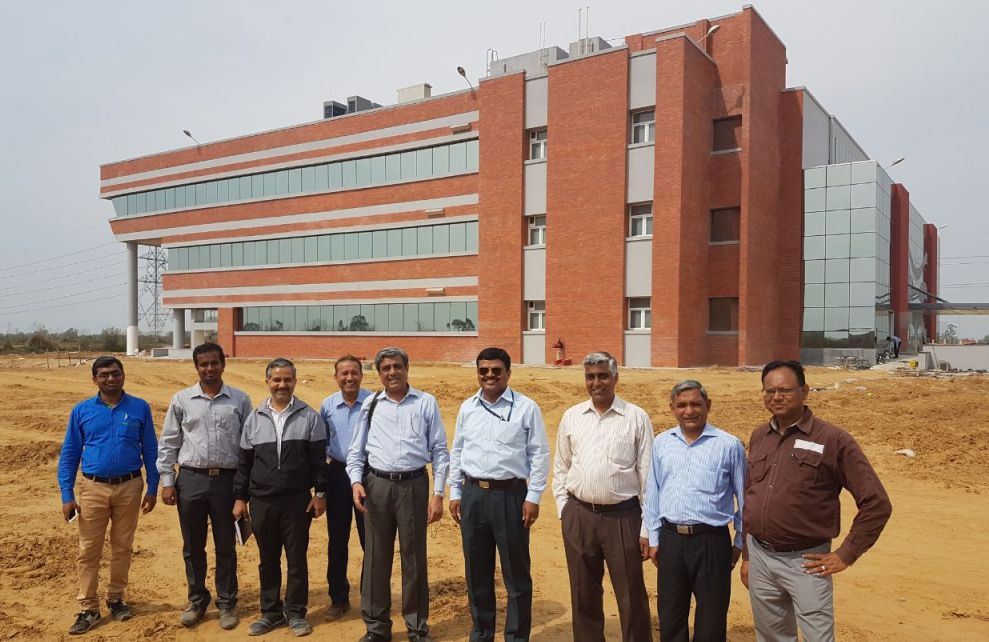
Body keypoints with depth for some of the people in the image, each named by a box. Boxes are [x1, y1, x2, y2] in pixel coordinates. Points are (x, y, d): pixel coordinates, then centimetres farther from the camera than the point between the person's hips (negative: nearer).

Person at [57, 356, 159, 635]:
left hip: (129, 488, 0)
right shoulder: (81, 410, 0)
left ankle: (116, 598, 28)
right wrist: (67, 496, -3)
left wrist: (152, 489, 0)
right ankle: (89, 608, 16)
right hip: (93, 488, 0)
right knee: (88, 550, 4)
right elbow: (68, 455, 3)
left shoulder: (140, 408, -1)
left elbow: (151, 451, 3)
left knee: (123, 547, 12)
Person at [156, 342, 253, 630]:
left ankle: (227, 603, 23)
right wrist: (167, 481, 1)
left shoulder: (240, 400, 1)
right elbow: (168, 443, 7)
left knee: (226, 546, 9)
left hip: (227, 479, -1)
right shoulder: (181, 399, 3)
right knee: (193, 546, 12)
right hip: (191, 479, 1)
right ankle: (197, 600, 30)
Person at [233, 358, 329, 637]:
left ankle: (295, 612, 20)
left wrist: (321, 493, -5)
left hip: (297, 500, -2)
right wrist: (240, 497, 8)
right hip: (261, 501, 2)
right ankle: (270, 611, 26)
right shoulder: (254, 418, 6)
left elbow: (319, 459, -1)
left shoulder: (310, 417, -1)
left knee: (297, 558, 6)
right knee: (268, 559, 13)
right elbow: (244, 462, 10)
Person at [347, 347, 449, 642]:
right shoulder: (370, 404, 7)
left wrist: (438, 493, -4)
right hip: (377, 485, 2)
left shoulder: (426, 402, 1)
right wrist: (356, 481, -6)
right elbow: (357, 450, 11)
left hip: (413, 484, -2)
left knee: (414, 557, 8)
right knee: (375, 557, 10)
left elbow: (439, 450, 1)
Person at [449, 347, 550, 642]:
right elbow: (456, 452, 13)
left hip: (510, 494, -4)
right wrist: (455, 493, 10)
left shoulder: (526, 407, -4)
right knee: (476, 571, 15)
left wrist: (533, 497, -8)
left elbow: (539, 454, -4)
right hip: (473, 494, 4)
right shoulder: (467, 407, 8)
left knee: (516, 572, 5)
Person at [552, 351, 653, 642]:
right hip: (578, 516, 3)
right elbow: (561, 468, 13)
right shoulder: (571, 417, 5)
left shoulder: (636, 418, -4)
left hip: (623, 517, -3)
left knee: (631, 597, 6)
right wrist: (563, 509, 6)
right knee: (583, 595, 16)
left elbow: (648, 475, -4)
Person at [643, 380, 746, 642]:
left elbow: (744, 497, 2)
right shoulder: (661, 443, 5)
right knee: (669, 616, 15)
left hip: (711, 541, -3)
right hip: (670, 539, 3)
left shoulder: (729, 445, -5)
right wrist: (654, 539, 10)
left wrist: (740, 543, 4)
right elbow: (653, 493, 10)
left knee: (711, 620, 9)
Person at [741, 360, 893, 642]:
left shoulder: (833, 439, -10)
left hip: (804, 562, -5)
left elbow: (877, 503, -8)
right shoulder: (758, 437, 6)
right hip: (759, 557, 5)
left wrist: (846, 555, -8)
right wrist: (746, 556, 14)